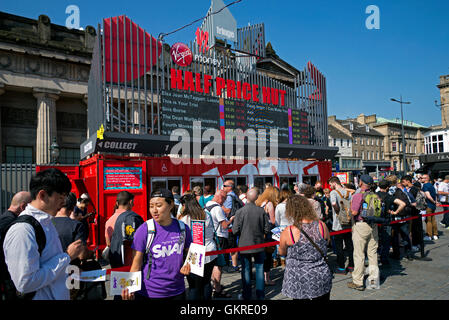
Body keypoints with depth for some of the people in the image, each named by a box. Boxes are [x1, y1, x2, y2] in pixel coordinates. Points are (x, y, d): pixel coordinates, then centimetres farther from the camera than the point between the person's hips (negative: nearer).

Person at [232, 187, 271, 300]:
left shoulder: (240, 211, -16)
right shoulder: (261, 211, -11)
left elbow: (235, 230, -12)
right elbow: (267, 229, -5)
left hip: (244, 245, -1)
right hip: (259, 244, 1)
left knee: (246, 270, 12)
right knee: (259, 269, 14)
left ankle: (246, 296, 22)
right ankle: (260, 295, 22)